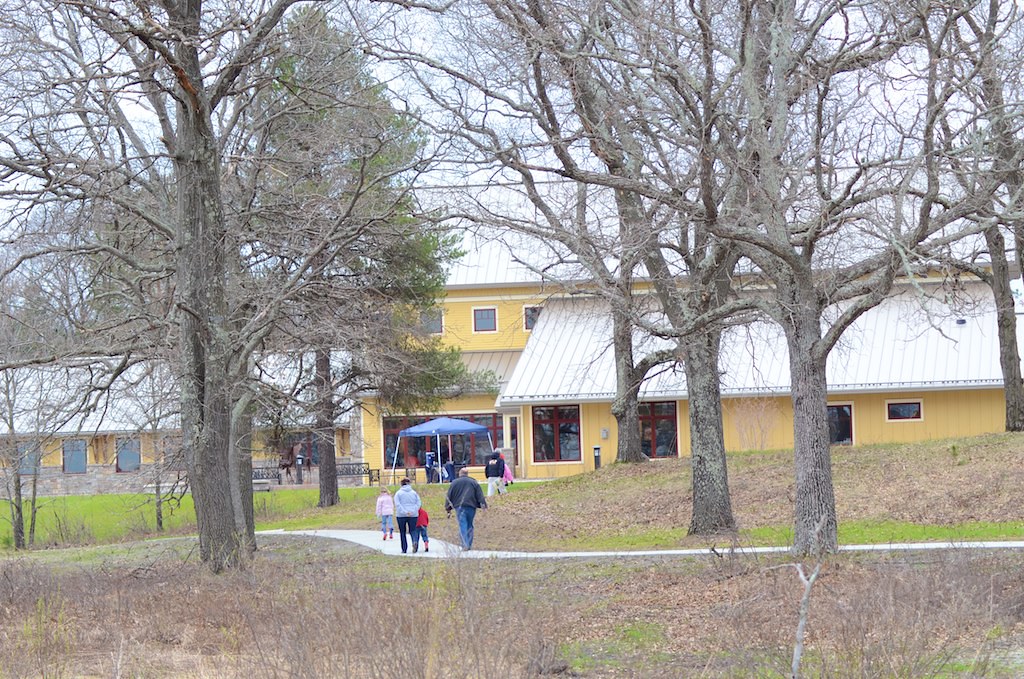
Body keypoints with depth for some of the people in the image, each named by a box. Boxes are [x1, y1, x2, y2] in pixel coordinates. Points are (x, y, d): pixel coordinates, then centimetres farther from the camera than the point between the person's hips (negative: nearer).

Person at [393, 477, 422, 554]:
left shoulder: (398, 493, 0)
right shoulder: (414, 493, 8)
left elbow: (397, 504, -11)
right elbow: (419, 503, 1)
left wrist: (404, 512, -15)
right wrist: (413, 511, -5)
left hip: (401, 515, -1)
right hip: (413, 515, 2)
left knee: (402, 532, 9)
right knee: (412, 530, 6)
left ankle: (404, 549, 8)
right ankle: (415, 542, -25)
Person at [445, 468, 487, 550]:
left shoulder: (454, 482, 6)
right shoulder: (474, 482, 10)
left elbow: (449, 496, 7)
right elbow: (480, 496, 6)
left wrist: (448, 509, 11)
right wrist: (483, 505, 5)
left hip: (459, 507, -2)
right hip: (471, 507, 2)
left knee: (462, 525, -7)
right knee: (470, 526, 14)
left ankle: (465, 545, -20)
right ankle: (469, 545, 14)